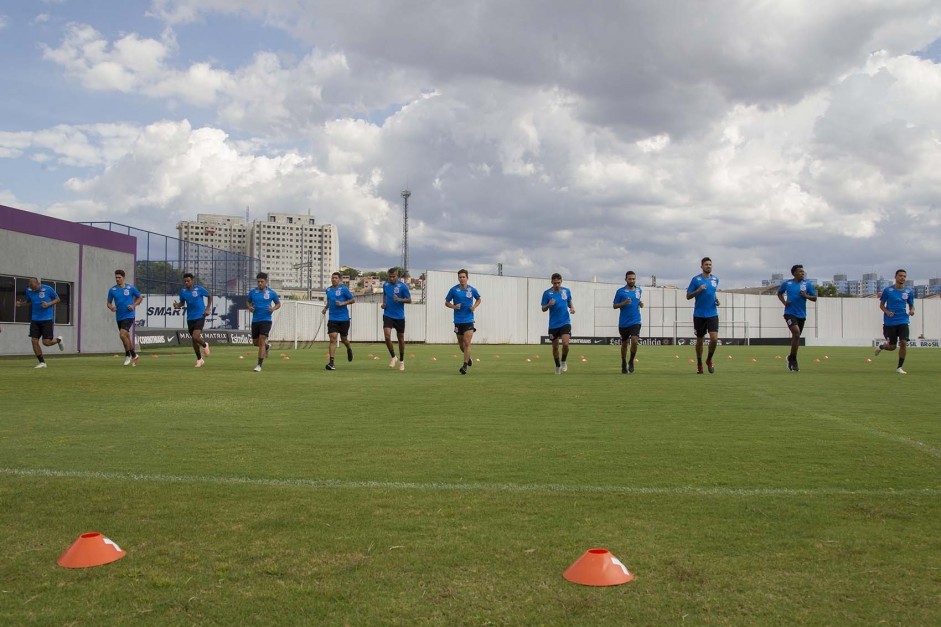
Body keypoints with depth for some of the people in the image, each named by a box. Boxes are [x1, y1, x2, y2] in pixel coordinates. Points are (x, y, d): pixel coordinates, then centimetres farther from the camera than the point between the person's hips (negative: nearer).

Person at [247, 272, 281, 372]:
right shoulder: (252, 291, 3)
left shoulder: (271, 293, -2)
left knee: (261, 341, -13)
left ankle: (259, 365, -8)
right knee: (255, 342, 11)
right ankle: (267, 346, 46)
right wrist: (249, 307, -3)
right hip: (255, 320, 4)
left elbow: (278, 303, 11)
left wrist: (273, 308, -11)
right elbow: (248, 301, 19)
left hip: (266, 320, -4)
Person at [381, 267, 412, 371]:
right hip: (387, 315, 2)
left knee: (400, 338, 8)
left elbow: (409, 300, -8)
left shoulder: (403, 286, -10)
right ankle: (393, 356, 6)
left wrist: (399, 299, -24)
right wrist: (383, 303, 4)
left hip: (399, 316, -2)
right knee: (387, 336, -16)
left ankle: (401, 361, 25)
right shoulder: (385, 284, 2)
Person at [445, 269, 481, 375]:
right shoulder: (453, 290, -2)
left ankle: (465, 366, -11)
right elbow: (446, 302, 7)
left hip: (469, 320, -1)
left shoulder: (472, 290, 0)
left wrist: (474, 306, -2)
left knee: (467, 343, -13)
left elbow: (478, 299, 19)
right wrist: (453, 306, -13)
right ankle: (468, 357, 40)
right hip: (458, 321, 1)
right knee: (461, 344, 12)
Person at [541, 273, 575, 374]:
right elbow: (543, 309, -2)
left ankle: (564, 361, 9)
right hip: (553, 324, 0)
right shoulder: (547, 293, -5)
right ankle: (557, 366, 28)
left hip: (565, 322, 0)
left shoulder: (566, 291, 2)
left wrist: (572, 308, -2)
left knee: (565, 344, -18)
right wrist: (549, 305, -23)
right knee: (555, 347, 7)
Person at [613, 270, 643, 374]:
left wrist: (641, 304, 0)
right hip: (623, 323, -1)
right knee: (624, 344, 11)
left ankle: (631, 362, 4)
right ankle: (624, 364, 31)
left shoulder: (639, 291, 7)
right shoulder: (620, 291, -4)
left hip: (635, 322, 1)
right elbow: (614, 306, -1)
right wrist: (624, 303, -18)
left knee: (634, 341, -18)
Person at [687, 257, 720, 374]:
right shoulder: (696, 279, -4)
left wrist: (716, 300, 6)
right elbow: (688, 296, -3)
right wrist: (698, 290, -18)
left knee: (714, 338, -12)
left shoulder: (716, 279, 8)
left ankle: (709, 360, 12)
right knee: (699, 340, 8)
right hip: (699, 315, -2)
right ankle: (699, 364, 26)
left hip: (712, 314, 2)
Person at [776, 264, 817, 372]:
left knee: (796, 336, 11)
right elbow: (779, 293, 17)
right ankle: (792, 358, -6)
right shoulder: (787, 283, 1)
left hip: (801, 314, 3)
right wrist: (784, 302, 1)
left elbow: (814, 298, 6)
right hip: (790, 313, -3)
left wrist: (806, 296, -13)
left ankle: (792, 359, 28)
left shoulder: (807, 284, 3)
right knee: (796, 332, -21)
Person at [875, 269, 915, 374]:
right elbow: (881, 305, 4)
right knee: (892, 347, 1)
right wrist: (887, 312, -15)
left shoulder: (909, 291, 4)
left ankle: (899, 367, 2)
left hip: (903, 321, 2)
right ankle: (880, 347, 38)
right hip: (889, 322, -2)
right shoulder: (888, 290, -4)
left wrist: (912, 310, -10)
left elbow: (911, 305, 13)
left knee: (903, 343, -13)